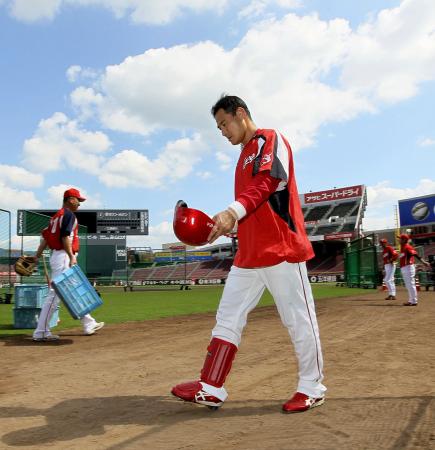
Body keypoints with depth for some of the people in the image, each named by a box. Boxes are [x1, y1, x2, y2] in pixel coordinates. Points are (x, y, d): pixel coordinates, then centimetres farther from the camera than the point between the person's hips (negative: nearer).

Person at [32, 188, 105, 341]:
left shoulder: (57, 215, 19)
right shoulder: (69, 214, -9)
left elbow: (45, 236, 16)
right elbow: (65, 236, -21)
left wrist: (37, 255, 14)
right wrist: (72, 257, -25)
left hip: (56, 256, 11)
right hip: (63, 257, -11)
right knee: (55, 294, -9)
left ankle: (89, 324, 22)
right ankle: (41, 332, -6)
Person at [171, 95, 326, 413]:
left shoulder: (270, 139, -2)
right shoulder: (245, 155, 24)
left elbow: (267, 182, -22)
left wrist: (234, 211, -36)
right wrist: (222, 224, 14)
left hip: (281, 248, -9)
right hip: (249, 253, 9)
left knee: (298, 319, 2)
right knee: (228, 318, 7)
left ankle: (312, 388, 18)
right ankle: (211, 389, 13)